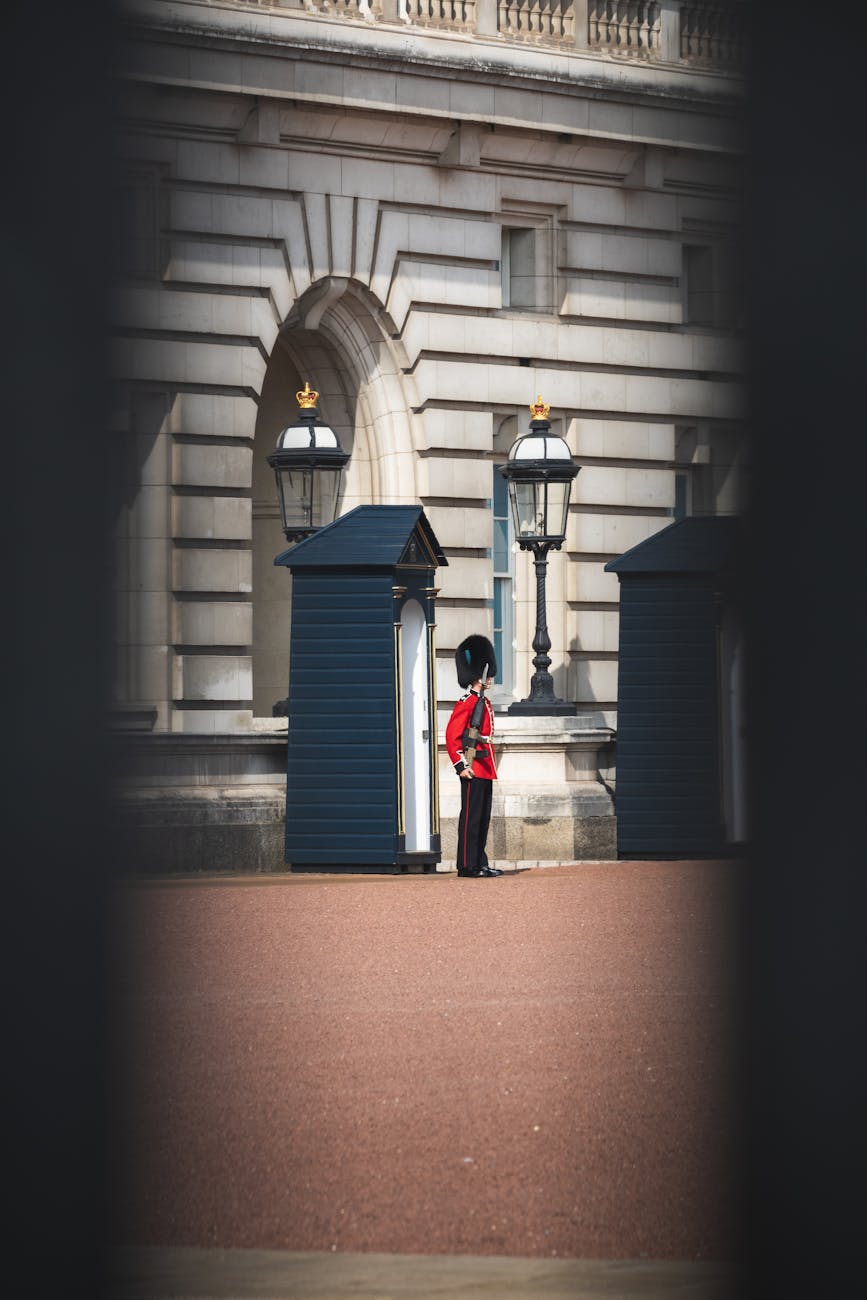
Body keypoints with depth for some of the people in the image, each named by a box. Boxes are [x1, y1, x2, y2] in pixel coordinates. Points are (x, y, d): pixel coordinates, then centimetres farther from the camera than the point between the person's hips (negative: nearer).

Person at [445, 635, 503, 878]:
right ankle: (467, 865, -4)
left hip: (485, 770, 9)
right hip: (473, 770, -9)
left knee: (483, 819, 11)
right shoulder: (466, 703, -12)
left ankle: (480, 863, 15)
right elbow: (452, 736, -17)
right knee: (471, 818, -6)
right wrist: (461, 765, -20)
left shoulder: (484, 703, 16)